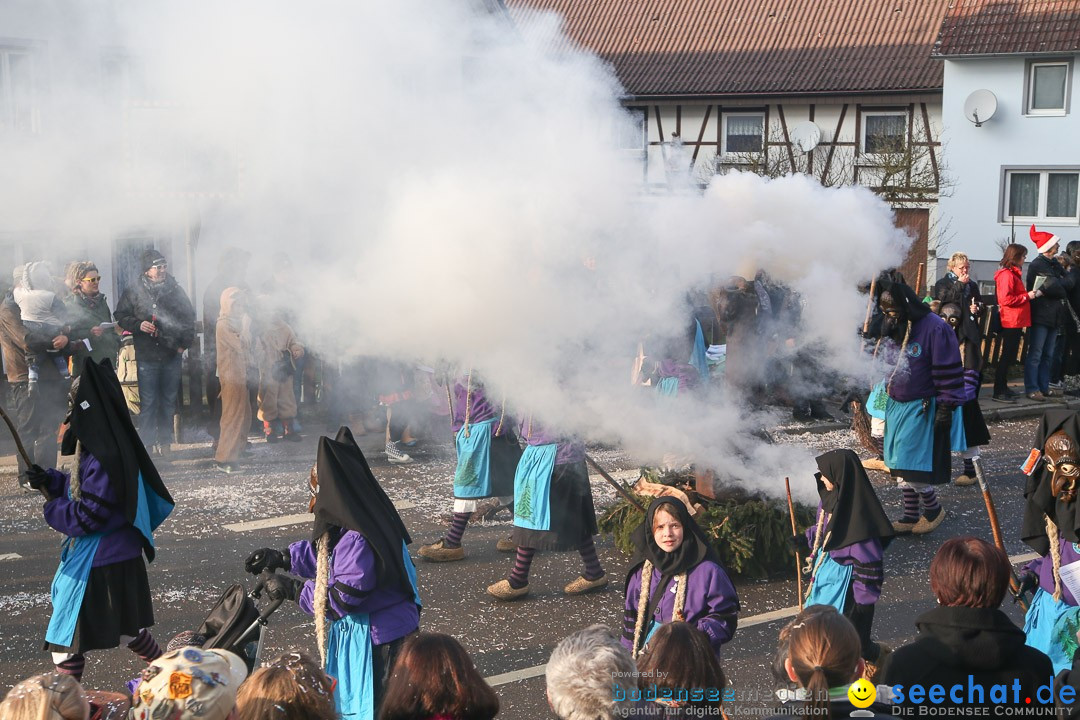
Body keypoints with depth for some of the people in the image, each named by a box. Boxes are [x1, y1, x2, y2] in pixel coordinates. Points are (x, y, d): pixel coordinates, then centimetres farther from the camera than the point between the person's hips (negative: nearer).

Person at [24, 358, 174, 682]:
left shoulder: (104, 458, -25)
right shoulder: (110, 446, 4)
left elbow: (87, 516, -23)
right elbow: (88, 489, 16)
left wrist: (52, 507, -7)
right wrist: (50, 481, 4)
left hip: (99, 564, -10)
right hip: (119, 556, 10)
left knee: (65, 642, 1)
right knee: (127, 628, 24)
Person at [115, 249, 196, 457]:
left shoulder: (176, 290, 8)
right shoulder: (134, 292, 1)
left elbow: (189, 318, 14)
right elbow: (121, 317, 6)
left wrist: (185, 343, 4)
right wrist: (138, 325, -12)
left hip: (172, 354, 3)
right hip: (146, 356, -3)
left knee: (169, 400, 8)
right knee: (148, 402, -3)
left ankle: (164, 440, 17)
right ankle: (146, 443, 3)